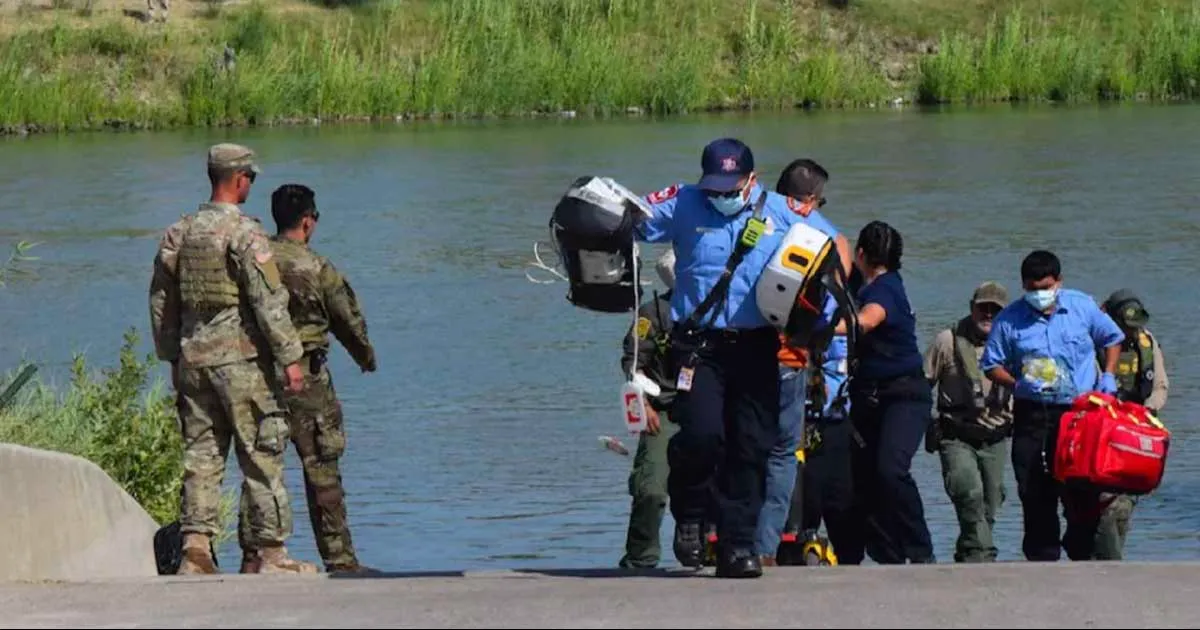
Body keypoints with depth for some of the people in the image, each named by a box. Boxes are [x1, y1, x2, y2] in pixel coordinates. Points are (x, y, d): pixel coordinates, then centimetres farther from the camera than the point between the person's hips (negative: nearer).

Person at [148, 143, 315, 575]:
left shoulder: (178, 233, 8)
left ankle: (195, 549, 0)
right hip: (241, 360, -6)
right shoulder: (245, 233, -12)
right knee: (262, 457, 1)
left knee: (201, 456, 8)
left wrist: (172, 358, 23)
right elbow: (269, 301, -16)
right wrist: (290, 358, -11)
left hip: (193, 358, 6)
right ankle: (270, 554, 3)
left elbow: (161, 303, 14)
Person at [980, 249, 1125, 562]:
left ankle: (1083, 553, 8)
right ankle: (1042, 557, 6)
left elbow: (1112, 338, 20)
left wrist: (1108, 376, 5)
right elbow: (991, 365, 7)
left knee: (1083, 489, -2)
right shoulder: (1009, 319, 2)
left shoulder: (1083, 306, 5)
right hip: (1032, 415, 0)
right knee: (1034, 492, -1)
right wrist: (1017, 384, -11)